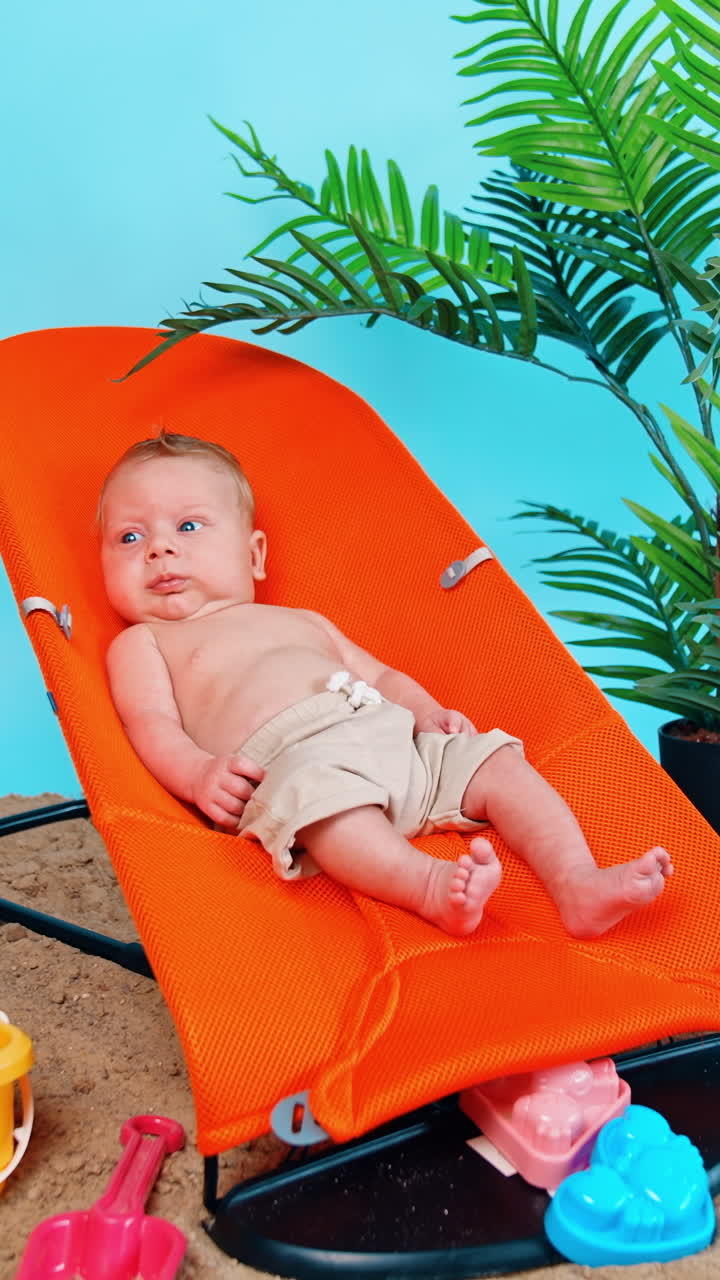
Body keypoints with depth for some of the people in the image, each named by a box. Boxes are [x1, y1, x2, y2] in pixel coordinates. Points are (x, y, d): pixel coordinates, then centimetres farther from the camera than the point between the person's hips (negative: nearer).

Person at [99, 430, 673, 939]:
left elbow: (380, 675, 32)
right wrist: (197, 773, -17)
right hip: (290, 763, -6)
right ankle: (433, 887, -57)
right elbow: (153, 724, 6)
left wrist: (429, 712, 10)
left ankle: (578, 884, -26)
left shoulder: (303, 621, 37)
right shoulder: (142, 643, 23)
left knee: (497, 763, -11)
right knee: (320, 793, -39)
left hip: (391, 735, 6)